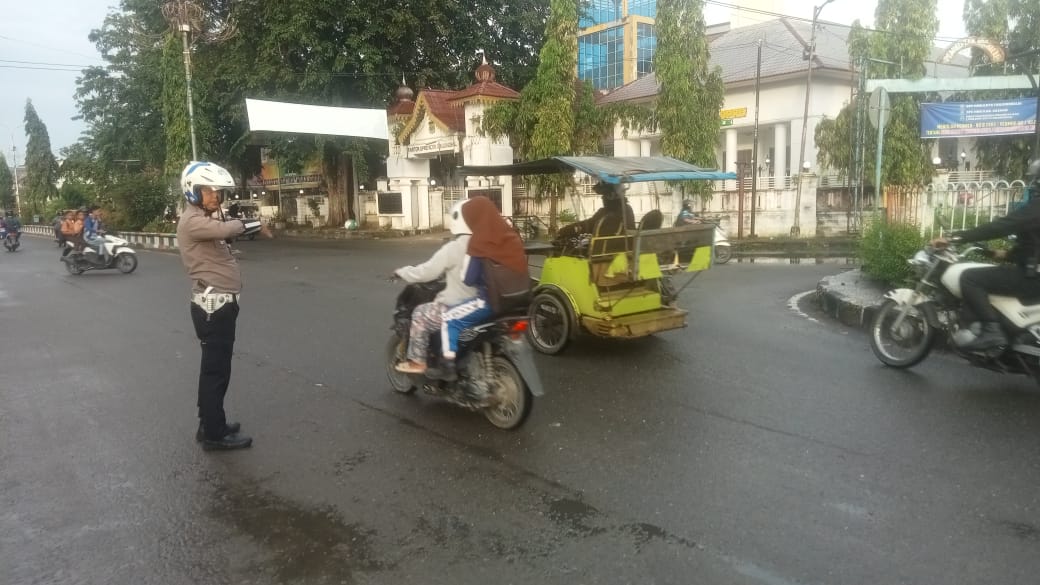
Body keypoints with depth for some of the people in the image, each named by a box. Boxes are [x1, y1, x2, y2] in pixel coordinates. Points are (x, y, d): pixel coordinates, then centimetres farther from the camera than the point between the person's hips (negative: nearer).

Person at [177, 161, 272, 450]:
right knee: (216, 369, -4)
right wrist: (255, 224, -20)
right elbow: (224, 229, -31)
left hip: (220, 303, 11)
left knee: (215, 367, 17)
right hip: (213, 304, -11)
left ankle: (210, 424, 29)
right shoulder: (192, 221, -15)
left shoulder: (205, 218, 20)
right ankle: (214, 434, 4)